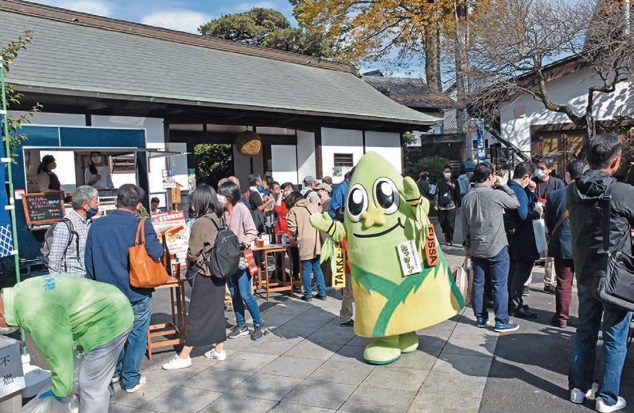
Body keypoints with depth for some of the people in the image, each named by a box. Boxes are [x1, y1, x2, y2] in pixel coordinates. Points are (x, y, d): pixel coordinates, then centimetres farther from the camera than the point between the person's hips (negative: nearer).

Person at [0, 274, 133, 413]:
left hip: (110, 322, -10)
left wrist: (59, 391, 2)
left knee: (91, 385, 0)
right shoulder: (21, 291, 6)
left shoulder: (35, 314, -25)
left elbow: (59, 355, -15)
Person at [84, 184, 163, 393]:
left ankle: (114, 371, 36)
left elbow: (89, 262, 5)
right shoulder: (142, 225, -15)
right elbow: (156, 252, -23)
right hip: (137, 294, -4)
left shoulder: (97, 225, -1)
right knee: (136, 336, 10)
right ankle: (131, 379, 18)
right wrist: (158, 241, -1)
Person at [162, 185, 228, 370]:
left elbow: (193, 253, -12)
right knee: (217, 310, 14)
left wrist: (190, 263, 9)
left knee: (196, 315, 0)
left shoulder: (201, 223, -18)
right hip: (218, 274, 7)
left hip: (203, 274, -7)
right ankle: (219, 350, 23)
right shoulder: (219, 220, 3)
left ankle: (184, 356, 10)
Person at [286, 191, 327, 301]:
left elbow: (292, 229, -7)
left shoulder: (293, 210, -2)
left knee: (306, 269, 6)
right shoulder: (314, 206, 8)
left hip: (305, 243, -4)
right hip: (317, 242, 4)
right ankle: (322, 293, 17)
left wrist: (296, 234, 13)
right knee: (317, 268, 14)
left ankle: (308, 294, 10)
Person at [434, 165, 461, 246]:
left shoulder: (454, 182, 4)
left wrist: (458, 204, 6)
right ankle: (447, 235, 33)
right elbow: (437, 193, 3)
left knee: (450, 224, -6)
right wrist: (436, 204, -2)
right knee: (442, 223, 9)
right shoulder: (440, 182, 4)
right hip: (442, 206, 1)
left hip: (451, 206, -1)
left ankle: (449, 239, 1)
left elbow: (457, 193, 7)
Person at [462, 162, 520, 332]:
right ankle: (502, 321, 9)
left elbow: (465, 224, 7)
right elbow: (515, 203, 3)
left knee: (478, 283, 12)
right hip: (496, 247, -5)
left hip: (476, 248, 5)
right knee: (500, 284, 3)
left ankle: (480, 317, 22)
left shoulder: (468, 197, 2)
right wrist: (504, 185, 10)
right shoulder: (497, 195, -15)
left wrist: (468, 245, 16)